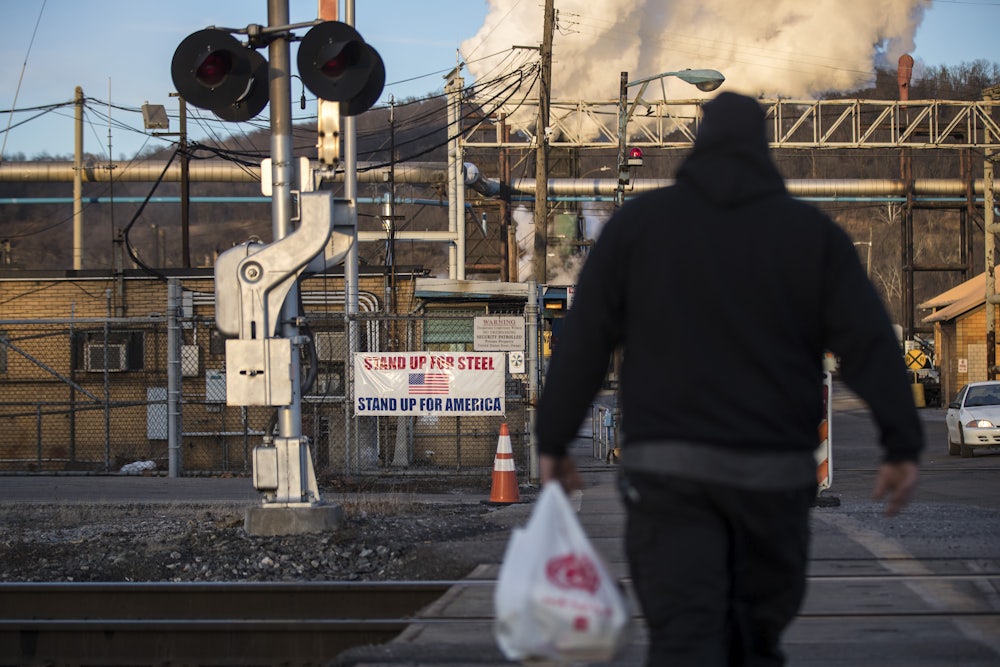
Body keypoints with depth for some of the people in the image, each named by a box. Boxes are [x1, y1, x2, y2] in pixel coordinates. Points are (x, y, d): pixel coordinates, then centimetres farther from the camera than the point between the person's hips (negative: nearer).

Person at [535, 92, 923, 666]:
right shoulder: (812, 231, 6)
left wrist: (553, 441, 8)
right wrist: (903, 445, -5)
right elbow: (870, 342, -3)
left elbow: (583, 341, 3)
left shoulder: (639, 221, 5)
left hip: (667, 467, -1)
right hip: (776, 473, 1)